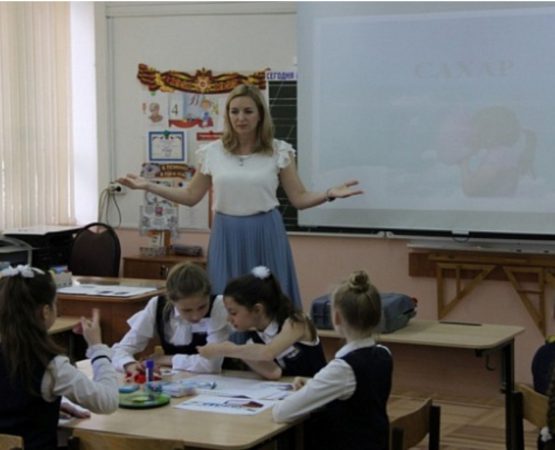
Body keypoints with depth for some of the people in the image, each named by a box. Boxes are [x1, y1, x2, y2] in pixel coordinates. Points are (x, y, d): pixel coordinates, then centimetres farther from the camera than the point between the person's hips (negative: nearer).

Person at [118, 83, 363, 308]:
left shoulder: (279, 151, -2)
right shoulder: (212, 152, 2)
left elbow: (299, 198, 0)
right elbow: (191, 196, 10)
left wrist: (330, 194, -18)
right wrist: (148, 186, 2)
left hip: (265, 237, -1)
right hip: (227, 238, 2)